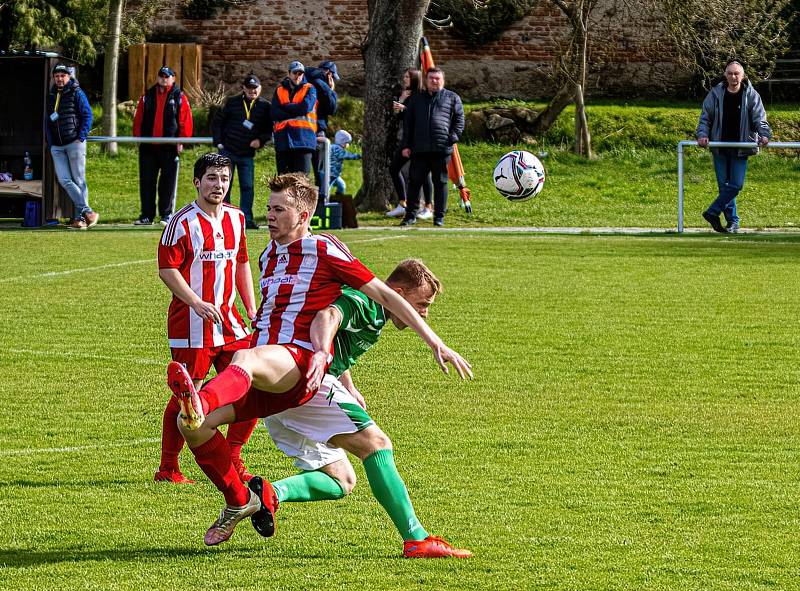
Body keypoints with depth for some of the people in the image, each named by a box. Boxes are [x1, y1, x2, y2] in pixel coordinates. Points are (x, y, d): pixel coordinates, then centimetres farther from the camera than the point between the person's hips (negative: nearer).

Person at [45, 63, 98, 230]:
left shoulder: (76, 93, 0)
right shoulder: (51, 96, 17)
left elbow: (87, 115, -5)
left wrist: (81, 137, -13)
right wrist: (50, 143, 13)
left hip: (74, 143, -6)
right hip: (57, 146, 6)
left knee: (78, 180, -3)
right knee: (64, 180, -7)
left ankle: (79, 217, -1)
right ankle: (87, 212, -10)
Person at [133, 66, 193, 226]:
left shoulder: (179, 97, 3)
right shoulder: (148, 96, 12)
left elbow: (185, 120, -2)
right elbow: (139, 118, 12)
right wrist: (138, 137, 2)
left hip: (170, 147, -3)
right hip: (148, 147, 3)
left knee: (168, 182, -1)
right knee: (146, 181, 4)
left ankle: (166, 214, 5)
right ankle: (147, 215, 9)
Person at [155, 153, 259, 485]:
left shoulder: (236, 218, 13)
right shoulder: (183, 222, -9)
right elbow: (166, 269, -12)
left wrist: (252, 310, 17)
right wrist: (197, 304, -21)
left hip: (228, 321, 6)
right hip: (191, 323, -6)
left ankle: (231, 458, 14)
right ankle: (167, 469, 7)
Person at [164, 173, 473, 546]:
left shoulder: (324, 251, 3)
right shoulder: (268, 257, 26)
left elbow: (384, 295, 4)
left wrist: (436, 344, -1)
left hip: (299, 364, -7)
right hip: (259, 381, 7)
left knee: (245, 359, -42)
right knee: (188, 425, -12)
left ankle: (201, 403, -76)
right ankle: (238, 501, 4)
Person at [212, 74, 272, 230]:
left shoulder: (265, 107, 3)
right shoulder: (233, 103, 2)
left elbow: (270, 129, 9)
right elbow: (218, 122, 8)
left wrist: (260, 140, -9)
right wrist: (218, 142, -1)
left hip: (247, 155, 0)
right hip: (227, 152, 0)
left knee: (247, 187, -3)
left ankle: (247, 219, 1)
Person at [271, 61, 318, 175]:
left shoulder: (309, 89, 10)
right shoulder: (279, 90, 17)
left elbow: (305, 107, -8)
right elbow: (274, 113, 2)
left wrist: (285, 106, 3)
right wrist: (295, 112, -8)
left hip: (303, 139, -3)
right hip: (283, 139, 3)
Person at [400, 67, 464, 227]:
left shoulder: (452, 98, 10)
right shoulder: (416, 99, 18)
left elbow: (459, 120, 7)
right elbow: (407, 123, 17)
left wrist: (452, 138, -8)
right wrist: (406, 145, 8)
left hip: (442, 149, -2)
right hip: (419, 149, 2)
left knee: (440, 183, 1)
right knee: (415, 182, 1)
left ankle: (439, 217, 7)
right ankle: (410, 215, 8)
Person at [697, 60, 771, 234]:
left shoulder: (751, 95, 0)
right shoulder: (715, 94, 2)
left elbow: (759, 118, -5)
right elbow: (705, 117, 4)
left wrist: (764, 134, -23)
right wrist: (703, 134, -13)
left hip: (740, 148, -1)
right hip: (720, 147, 1)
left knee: (736, 185, -8)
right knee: (724, 185, 3)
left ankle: (712, 213, 1)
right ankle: (733, 221, 11)